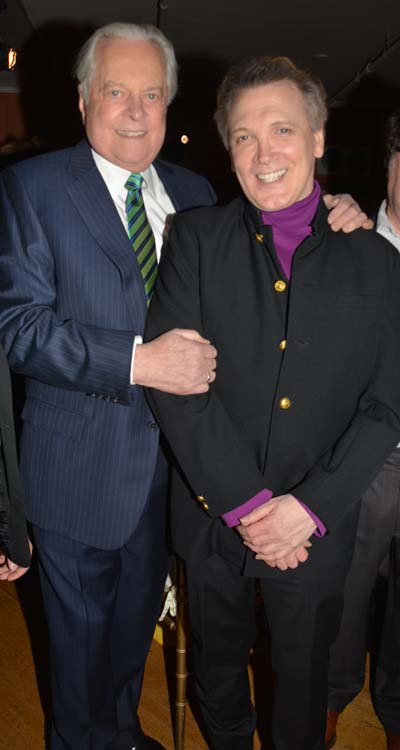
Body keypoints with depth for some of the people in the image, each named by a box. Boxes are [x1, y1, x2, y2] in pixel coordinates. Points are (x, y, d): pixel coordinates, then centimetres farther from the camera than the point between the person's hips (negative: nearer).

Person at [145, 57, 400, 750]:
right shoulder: (196, 238, -6)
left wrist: (311, 505, -15)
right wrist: (246, 501, -18)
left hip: (318, 526, 0)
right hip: (213, 519, 0)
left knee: (304, 679, 24)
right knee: (217, 667, 25)